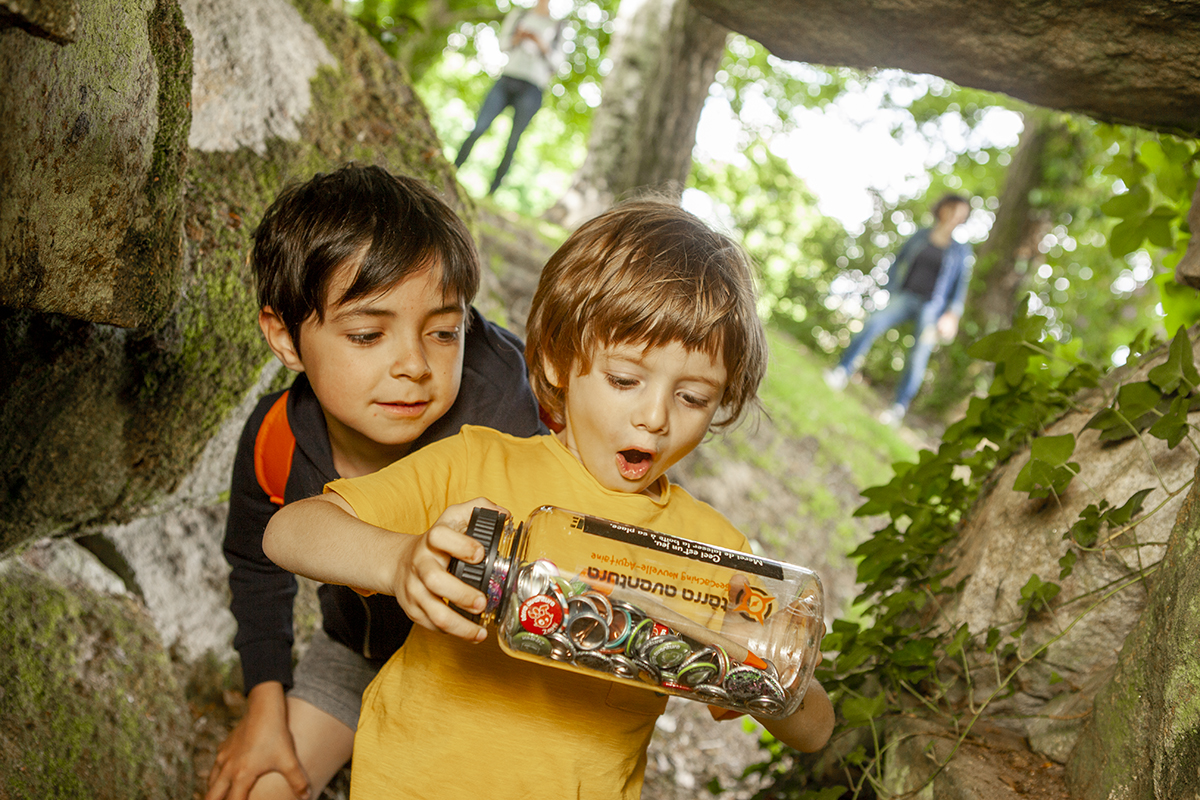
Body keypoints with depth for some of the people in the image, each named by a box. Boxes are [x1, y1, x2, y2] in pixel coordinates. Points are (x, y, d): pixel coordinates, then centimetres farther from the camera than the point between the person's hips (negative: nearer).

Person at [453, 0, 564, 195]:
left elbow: (556, 61, 8)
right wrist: (516, 38, -5)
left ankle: (492, 191, -7)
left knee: (512, 144, -9)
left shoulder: (556, 26, 13)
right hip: (507, 79, 2)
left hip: (531, 89, -2)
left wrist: (542, 44, -8)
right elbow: (502, 44, 15)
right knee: (478, 130, -12)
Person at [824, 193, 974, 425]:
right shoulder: (920, 236, 9)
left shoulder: (961, 249, 7)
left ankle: (899, 408, -6)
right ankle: (841, 373, -26)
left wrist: (952, 314, -5)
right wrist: (890, 291, 7)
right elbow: (898, 262, 15)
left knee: (919, 357, -13)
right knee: (873, 323, -25)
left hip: (932, 306, -1)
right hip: (904, 297, 1)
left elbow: (962, 284, 6)